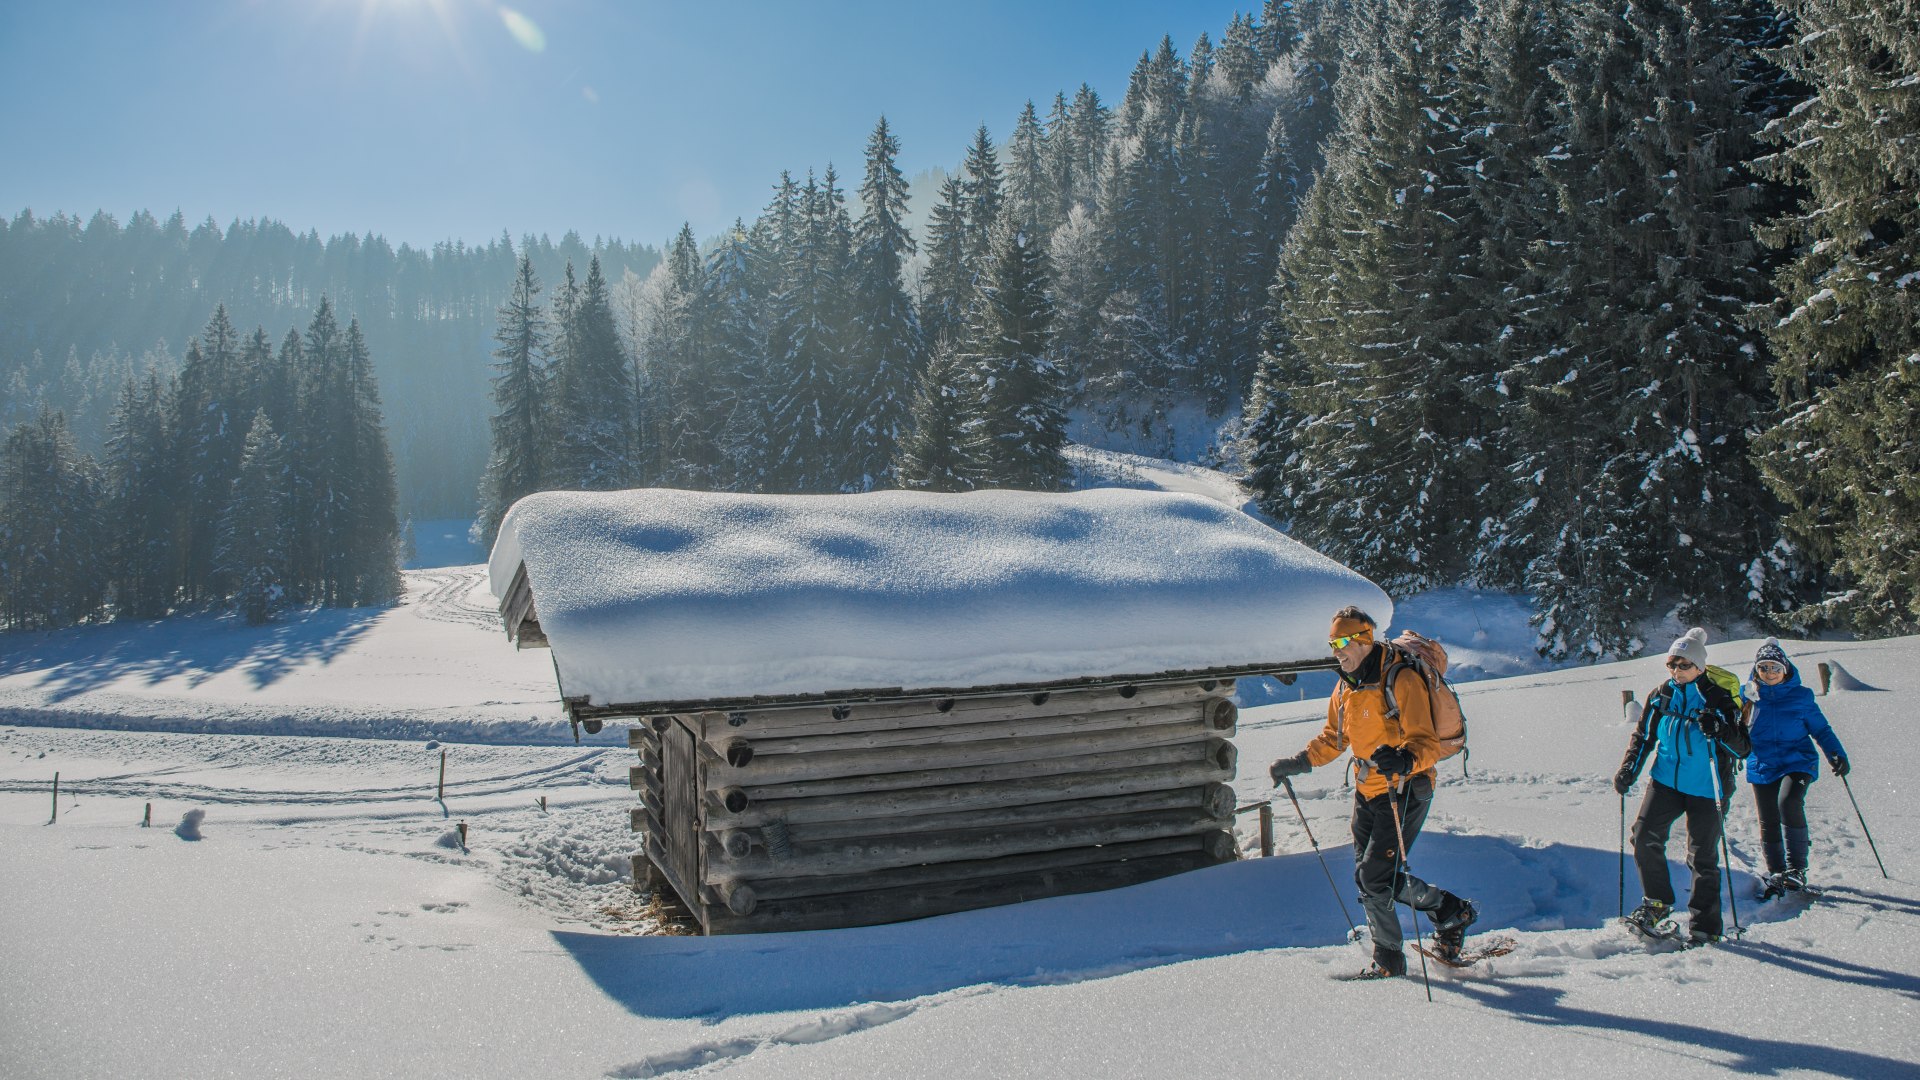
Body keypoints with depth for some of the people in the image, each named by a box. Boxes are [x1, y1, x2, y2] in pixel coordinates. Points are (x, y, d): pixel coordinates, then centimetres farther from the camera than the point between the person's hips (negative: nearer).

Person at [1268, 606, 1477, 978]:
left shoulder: (1400, 681, -17)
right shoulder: (1345, 686, 7)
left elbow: (1426, 744, -24)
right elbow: (1332, 738, 21)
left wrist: (1404, 760, -44)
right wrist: (1298, 763, 10)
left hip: (1406, 790, -8)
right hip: (1367, 792, 8)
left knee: (1377, 876, -10)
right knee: (1366, 877, 7)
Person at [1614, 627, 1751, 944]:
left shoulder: (1717, 698, -7)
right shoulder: (1660, 697, 6)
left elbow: (1743, 748, -10)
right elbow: (1643, 737, 16)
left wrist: (1718, 730, -29)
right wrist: (1628, 770, 4)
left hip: (1705, 788, -3)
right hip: (1665, 781, 4)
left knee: (1702, 858, 3)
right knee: (1645, 836, -12)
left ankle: (1705, 924, 17)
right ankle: (1656, 903, 6)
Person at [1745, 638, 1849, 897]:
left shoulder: (1801, 696, 2)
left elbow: (1821, 729, 7)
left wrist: (1837, 754, -7)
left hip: (1797, 762, -2)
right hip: (1762, 766, 2)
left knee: (1788, 803, -27)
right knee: (1768, 822, 3)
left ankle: (1797, 868, -15)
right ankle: (1776, 874, 20)